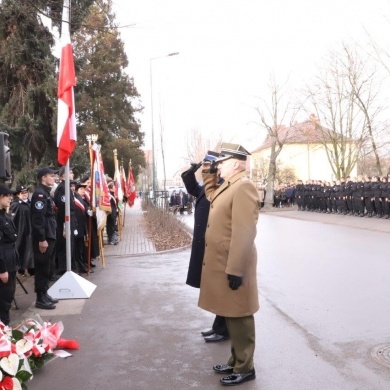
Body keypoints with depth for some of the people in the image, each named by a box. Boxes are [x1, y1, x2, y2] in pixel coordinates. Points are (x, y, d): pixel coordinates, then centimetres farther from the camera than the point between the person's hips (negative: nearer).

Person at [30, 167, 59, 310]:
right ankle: (40, 299, 4)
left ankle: (44, 294, 25)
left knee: (46, 267, 16)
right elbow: (38, 218, -22)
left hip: (49, 236, 10)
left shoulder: (46, 193, 16)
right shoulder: (39, 194, -15)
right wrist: (41, 239, -24)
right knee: (42, 268, -3)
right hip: (43, 238, -10)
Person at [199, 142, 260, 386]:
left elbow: (243, 233, -25)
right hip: (222, 263, 10)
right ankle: (236, 360, 32)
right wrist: (208, 174, 19)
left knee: (239, 318, 3)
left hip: (233, 265, -10)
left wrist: (235, 270, -27)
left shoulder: (244, 186, -19)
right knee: (230, 316, 18)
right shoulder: (228, 186, 13)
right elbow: (212, 197, 35)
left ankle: (245, 368, 16)